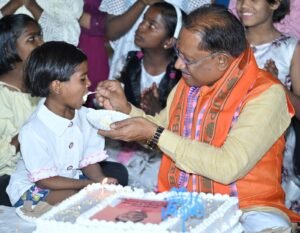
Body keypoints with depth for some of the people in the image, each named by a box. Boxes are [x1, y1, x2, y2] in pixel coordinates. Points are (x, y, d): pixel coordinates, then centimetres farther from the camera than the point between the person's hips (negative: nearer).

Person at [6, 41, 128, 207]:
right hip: (32, 190, -7)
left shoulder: (84, 116, -6)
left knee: (117, 171, -6)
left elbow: (89, 160, -2)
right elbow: (44, 180, -24)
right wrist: (91, 184, -29)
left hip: (70, 178, 7)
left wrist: (101, 180, -25)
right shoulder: (34, 131, -27)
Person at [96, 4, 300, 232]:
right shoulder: (189, 82, 6)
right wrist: (126, 109, 3)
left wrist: (154, 135, -20)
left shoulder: (265, 94, -15)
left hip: (245, 208, -6)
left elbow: (228, 168, -24)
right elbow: (163, 133, 22)